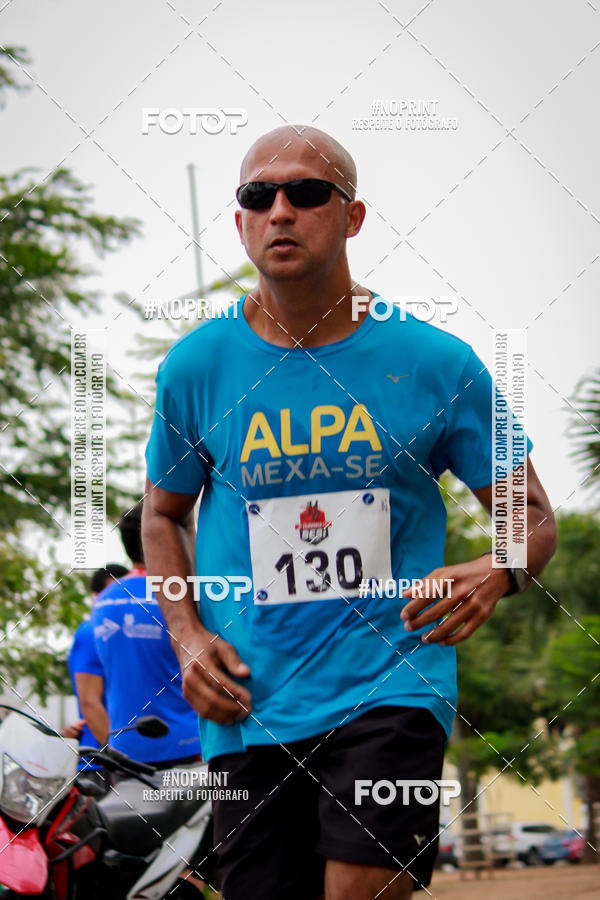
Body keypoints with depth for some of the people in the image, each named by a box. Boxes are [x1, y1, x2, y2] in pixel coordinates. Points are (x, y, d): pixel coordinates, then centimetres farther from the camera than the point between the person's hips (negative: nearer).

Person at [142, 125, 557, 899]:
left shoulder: (436, 363, 0)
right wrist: (186, 636, 3)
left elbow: (532, 515, 7)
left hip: (393, 692, -2)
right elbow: (164, 514, 19)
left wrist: (496, 573, -16)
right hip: (246, 710, 2)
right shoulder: (195, 366, 4)